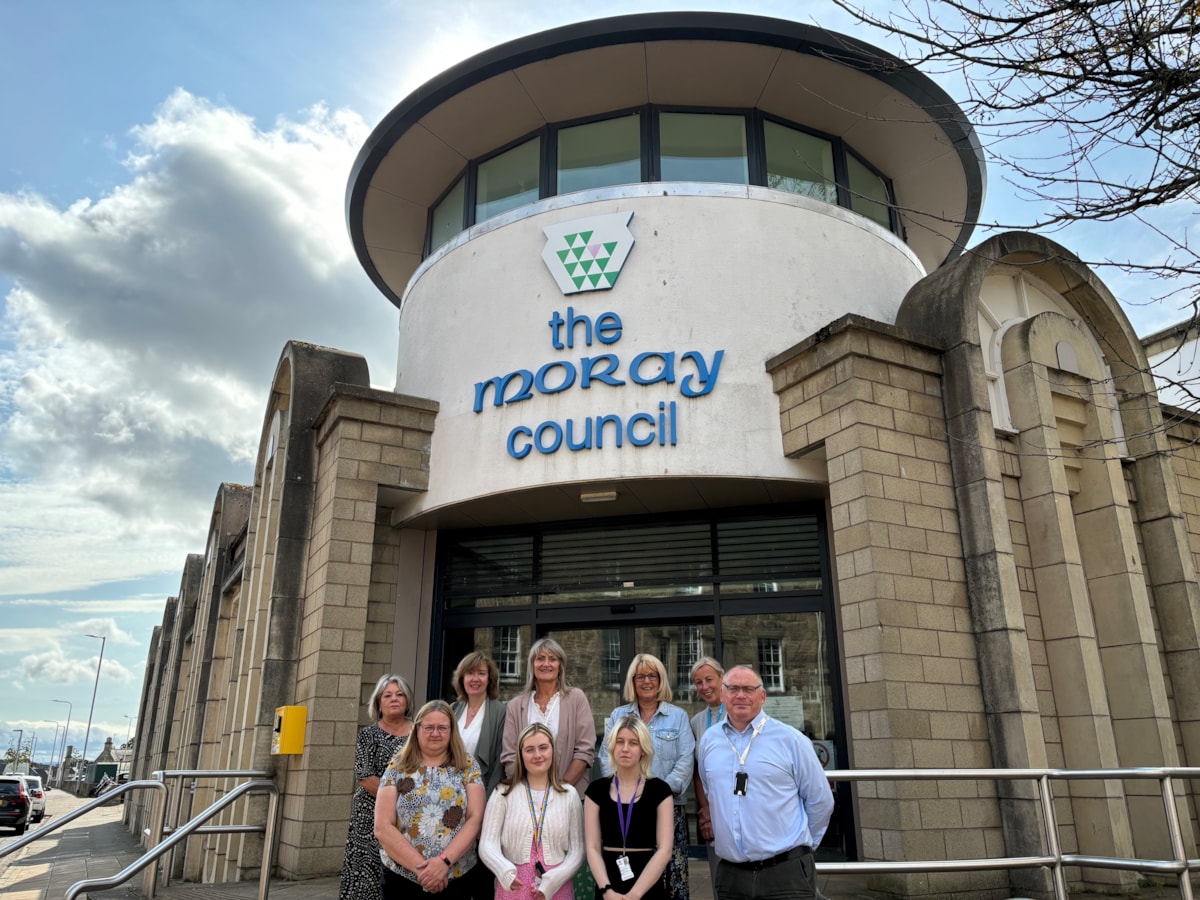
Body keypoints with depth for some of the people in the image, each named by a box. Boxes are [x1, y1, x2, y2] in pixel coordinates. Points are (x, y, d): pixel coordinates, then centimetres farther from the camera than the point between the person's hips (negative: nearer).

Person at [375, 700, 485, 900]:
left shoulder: (467, 766, 1)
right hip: (401, 879, 0)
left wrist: (444, 861, -18)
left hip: (456, 880, 0)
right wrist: (420, 866, -15)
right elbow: (383, 828, -6)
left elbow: (475, 820, -6)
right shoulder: (397, 767, 0)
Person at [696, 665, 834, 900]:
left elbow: (820, 802, 3)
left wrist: (799, 846, 9)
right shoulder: (708, 741, 5)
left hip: (786, 874, -3)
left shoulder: (791, 740, -5)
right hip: (729, 874, 4)